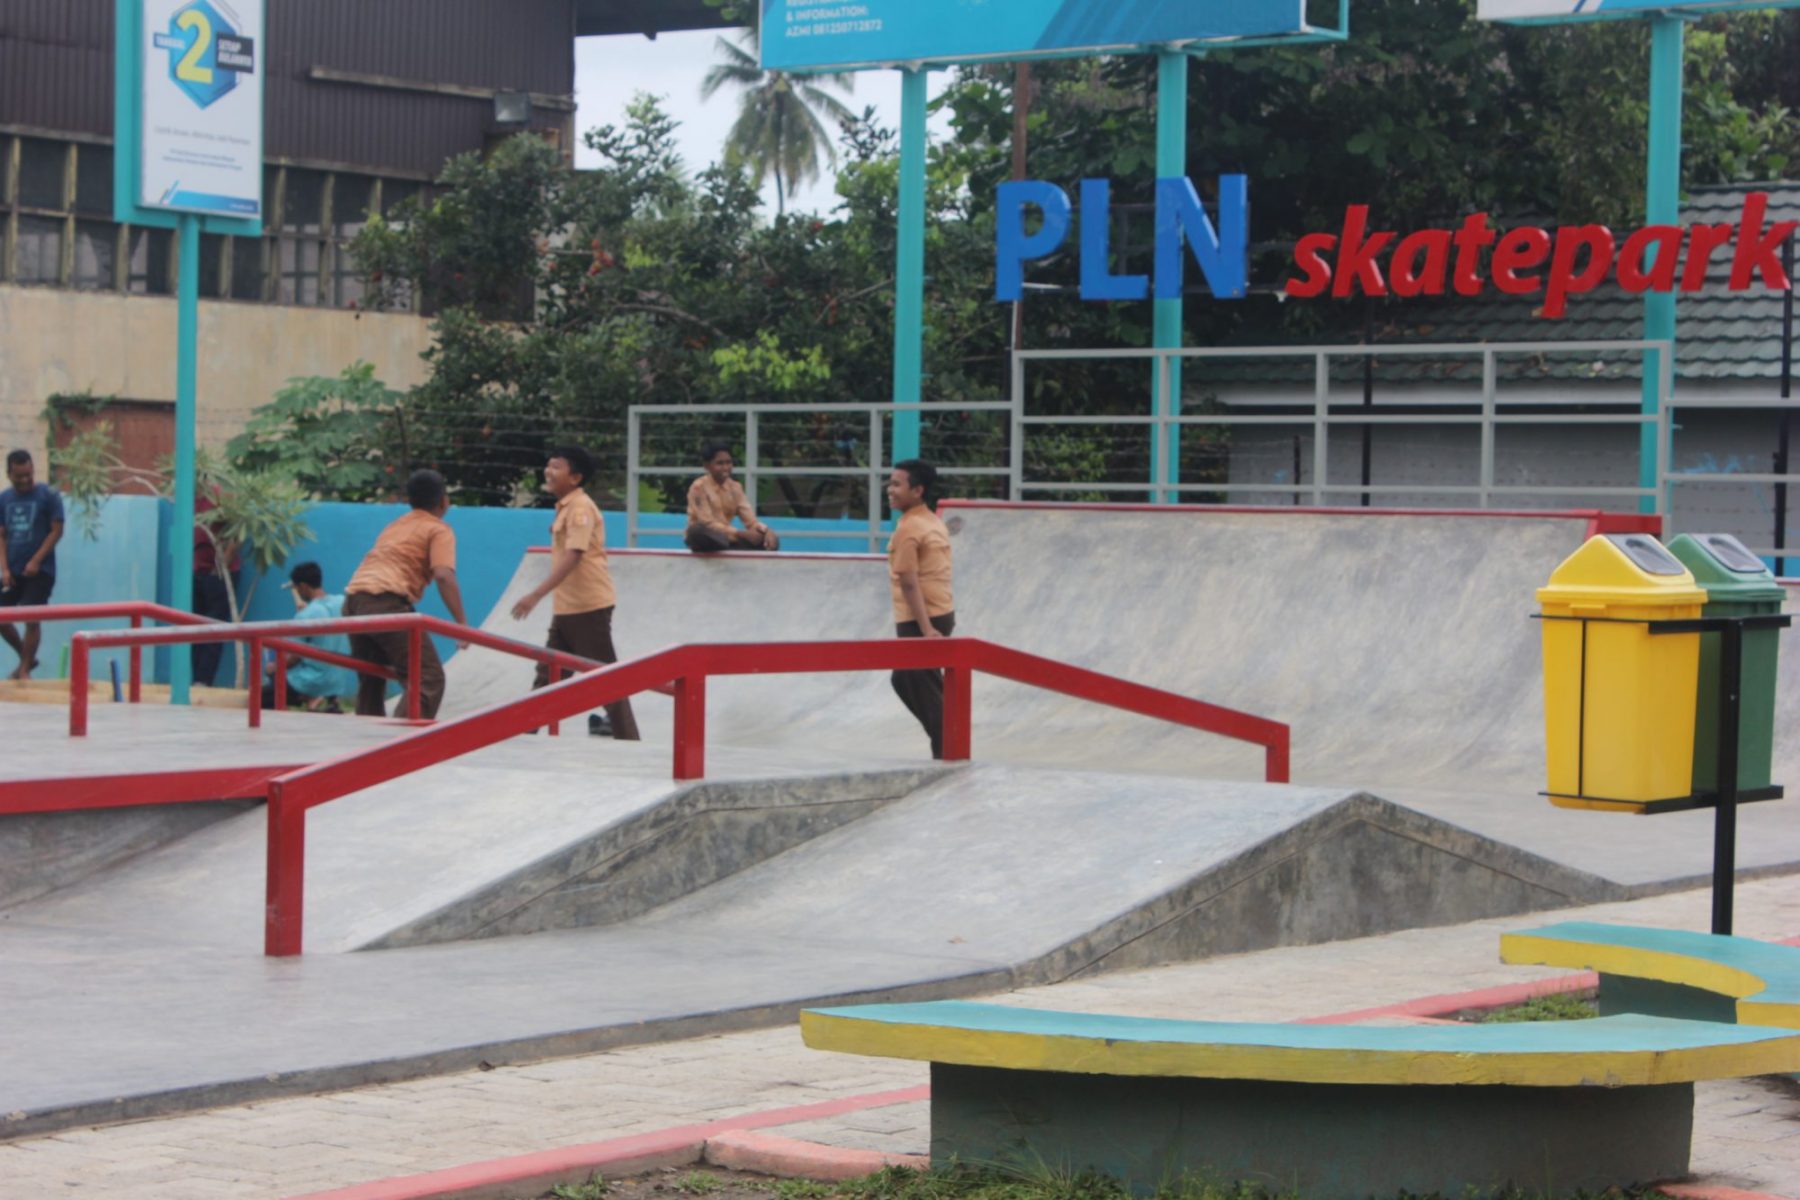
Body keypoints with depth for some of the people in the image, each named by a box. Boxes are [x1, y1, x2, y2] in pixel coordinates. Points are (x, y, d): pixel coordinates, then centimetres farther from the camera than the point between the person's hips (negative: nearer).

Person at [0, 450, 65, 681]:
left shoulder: (48, 495, -5)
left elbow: (56, 531, -7)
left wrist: (36, 561, -14)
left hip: (40, 571, -5)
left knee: (32, 618, -8)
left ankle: (25, 668, 6)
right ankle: (27, 658, 22)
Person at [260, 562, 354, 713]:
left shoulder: (305, 616, -18)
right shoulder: (343, 603, -2)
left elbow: (293, 658, -11)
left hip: (317, 683, -6)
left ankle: (310, 699, -7)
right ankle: (330, 699, 8)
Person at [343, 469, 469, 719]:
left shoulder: (396, 525, 29)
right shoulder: (439, 529, 6)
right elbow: (444, 576, -9)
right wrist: (461, 624, -13)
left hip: (353, 599, 8)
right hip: (387, 603, -8)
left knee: (370, 681, 20)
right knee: (428, 678, -8)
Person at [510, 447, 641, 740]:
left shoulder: (580, 508, -16)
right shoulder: (565, 507, 14)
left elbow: (573, 556, -26)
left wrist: (537, 595, -31)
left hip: (588, 606, -9)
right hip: (566, 607, 9)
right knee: (548, 673, 10)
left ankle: (628, 739, 0)